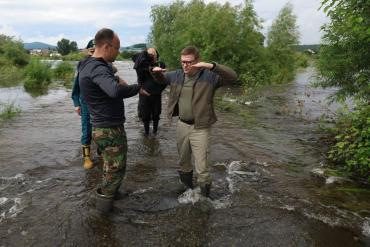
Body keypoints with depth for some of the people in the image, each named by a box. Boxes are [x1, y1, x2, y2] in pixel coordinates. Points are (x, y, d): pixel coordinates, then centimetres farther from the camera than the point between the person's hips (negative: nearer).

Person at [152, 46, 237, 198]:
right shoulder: (176, 75, 4)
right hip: (181, 125, 6)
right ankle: (186, 186, 45)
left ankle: (205, 195, 17)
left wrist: (211, 66, -35)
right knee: (183, 161, 22)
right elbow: (161, 79, 21)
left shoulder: (209, 76, -12)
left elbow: (232, 76, -23)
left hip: (200, 128, -5)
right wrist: (156, 72, -3)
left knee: (201, 167, -3)